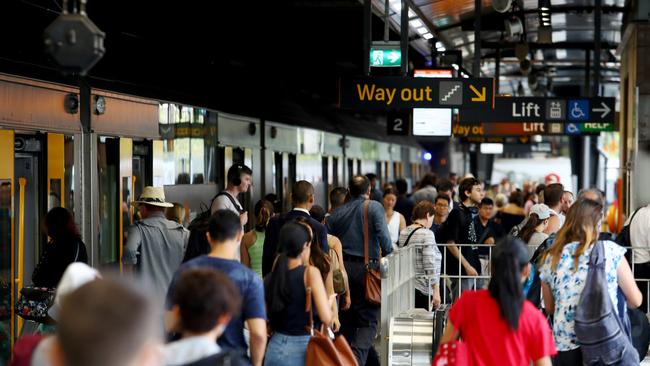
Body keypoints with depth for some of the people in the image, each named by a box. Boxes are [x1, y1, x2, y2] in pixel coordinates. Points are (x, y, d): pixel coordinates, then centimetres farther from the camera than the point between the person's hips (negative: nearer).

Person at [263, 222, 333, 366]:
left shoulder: (270, 277, 1)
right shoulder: (310, 272, -12)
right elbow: (326, 318, -19)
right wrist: (330, 300, 1)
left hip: (276, 347, 4)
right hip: (303, 347, -4)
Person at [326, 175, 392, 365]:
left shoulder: (337, 213, 9)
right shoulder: (374, 207, -4)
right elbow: (383, 235, -15)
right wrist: (388, 256, -1)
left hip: (343, 268, 4)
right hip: (367, 267, -4)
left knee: (346, 318, 17)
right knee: (368, 320, -2)